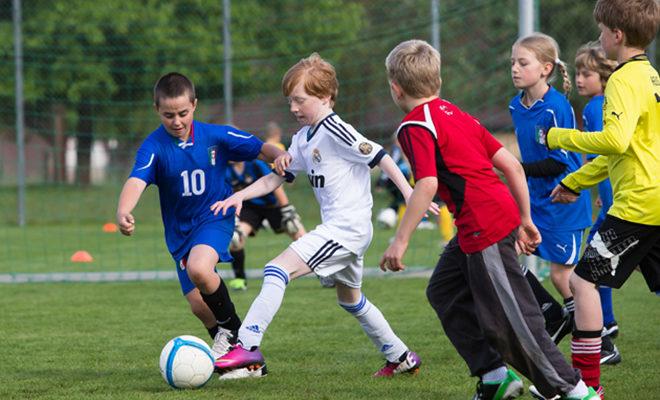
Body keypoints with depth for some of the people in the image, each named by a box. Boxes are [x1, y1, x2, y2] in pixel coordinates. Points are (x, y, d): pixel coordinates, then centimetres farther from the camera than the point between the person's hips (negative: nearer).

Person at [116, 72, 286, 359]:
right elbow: (137, 180, -30)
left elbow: (259, 148, 1)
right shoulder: (154, 146, -13)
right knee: (199, 305, 0)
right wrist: (123, 211, -51)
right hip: (180, 231, 2)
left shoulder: (216, 136, -9)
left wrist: (281, 157, -22)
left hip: (215, 219, -2)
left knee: (199, 269, -31)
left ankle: (231, 325, -7)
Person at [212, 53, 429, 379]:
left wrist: (409, 194, -21)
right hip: (341, 229, 11)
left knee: (277, 270, -18)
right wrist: (241, 195, 3)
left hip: (346, 227, -11)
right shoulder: (304, 139, 14)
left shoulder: (334, 131, -14)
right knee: (350, 299, 25)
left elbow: (379, 157, -16)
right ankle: (401, 357, 35)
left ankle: (247, 347, -24)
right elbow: (277, 177, 16)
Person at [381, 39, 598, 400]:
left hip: (484, 227, -10)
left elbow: (427, 184, -22)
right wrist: (525, 220, 20)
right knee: (444, 291, 19)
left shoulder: (414, 126, -8)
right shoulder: (456, 115, 18)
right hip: (503, 214, 10)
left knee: (510, 316, -5)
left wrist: (401, 240, -20)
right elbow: (511, 165, 16)